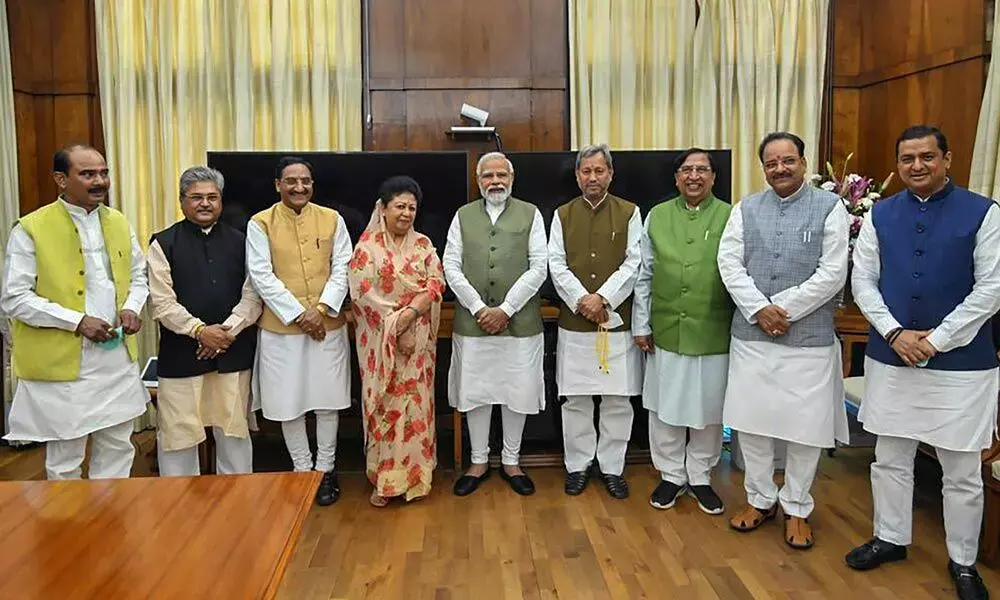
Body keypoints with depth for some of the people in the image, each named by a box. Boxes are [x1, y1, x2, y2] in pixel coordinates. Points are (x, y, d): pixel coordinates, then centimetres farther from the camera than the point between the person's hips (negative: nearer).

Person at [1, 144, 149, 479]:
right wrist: (77, 321, -18)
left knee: (118, 448, 15)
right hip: (63, 363, -5)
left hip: (118, 357, 5)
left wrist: (132, 307, -4)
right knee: (65, 458, 10)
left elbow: (138, 275, 17)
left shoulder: (119, 224, 7)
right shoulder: (31, 229, -9)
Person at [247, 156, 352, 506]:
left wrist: (321, 309, -13)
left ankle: (326, 469, 24)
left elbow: (342, 269, 0)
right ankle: (302, 469, 25)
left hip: (328, 325, 1)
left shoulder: (332, 219, 3)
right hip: (281, 328, -1)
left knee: (327, 400, 9)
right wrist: (298, 314, -14)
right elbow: (262, 277, -8)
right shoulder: (260, 224, -3)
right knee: (288, 403, 7)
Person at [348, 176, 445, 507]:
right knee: (384, 404, 3)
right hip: (382, 340, -2)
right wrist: (396, 328, -16)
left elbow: (436, 284, -3)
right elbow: (363, 293, -10)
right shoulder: (367, 245, -2)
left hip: (418, 339, 2)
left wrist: (408, 314, -18)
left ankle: (414, 474, 20)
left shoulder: (423, 244, 7)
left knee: (415, 402, 7)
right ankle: (384, 478, 15)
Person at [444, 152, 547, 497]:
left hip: (520, 322, -1)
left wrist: (505, 309, -12)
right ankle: (479, 462, 25)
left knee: (518, 392, 7)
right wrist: (479, 308, -10)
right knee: (475, 391, 9)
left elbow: (538, 268, -4)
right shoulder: (463, 216, 7)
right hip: (472, 322, 1)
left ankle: (511, 462, 25)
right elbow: (451, 267, 1)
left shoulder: (530, 215, 3)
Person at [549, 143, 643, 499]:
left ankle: (612, 467, 19)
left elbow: (634, 264, -3)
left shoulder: (629, 213, 5)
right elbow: (556, 265, 1)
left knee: (617, 400, 4)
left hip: (617, 321, -1)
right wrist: (582, 300, -12)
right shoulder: (562, 215, 8)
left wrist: (603, 299, -14)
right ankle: (577, 466, 21)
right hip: (573, 323, 1)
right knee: (575, 399, 6)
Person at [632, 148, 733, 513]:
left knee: (708, 410, 10)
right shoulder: (657, 216, 5)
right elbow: (644, 275, 7)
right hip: (666, 332, 1)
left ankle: (700, 477, 29)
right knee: (665, 408, 10)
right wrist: (641, 324, 6)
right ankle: (671, 475, 28)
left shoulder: (730, 218, -2)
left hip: (713, 334, -1)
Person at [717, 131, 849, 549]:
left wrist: (782, 309, -12)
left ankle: (797, 509, 25)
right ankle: (760, 499, 29)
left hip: (809, 338, -2)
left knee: (805, 427, 6)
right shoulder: (746, 209, 6)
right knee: (751, 421, 10)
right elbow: (729, 264, -1)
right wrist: (759, 309, -13)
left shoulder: (830, 207, -2)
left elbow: (832, 274, -9)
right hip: (750, 335, 3)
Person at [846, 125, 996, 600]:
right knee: (890, 459, 15)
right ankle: (890, 538, 34)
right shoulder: (879, 215, 4)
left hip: (961, 363, -2)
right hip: (889, 358, 3)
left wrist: (937, 339, -13)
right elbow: (862, 282, 3)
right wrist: (896, 334, -10)